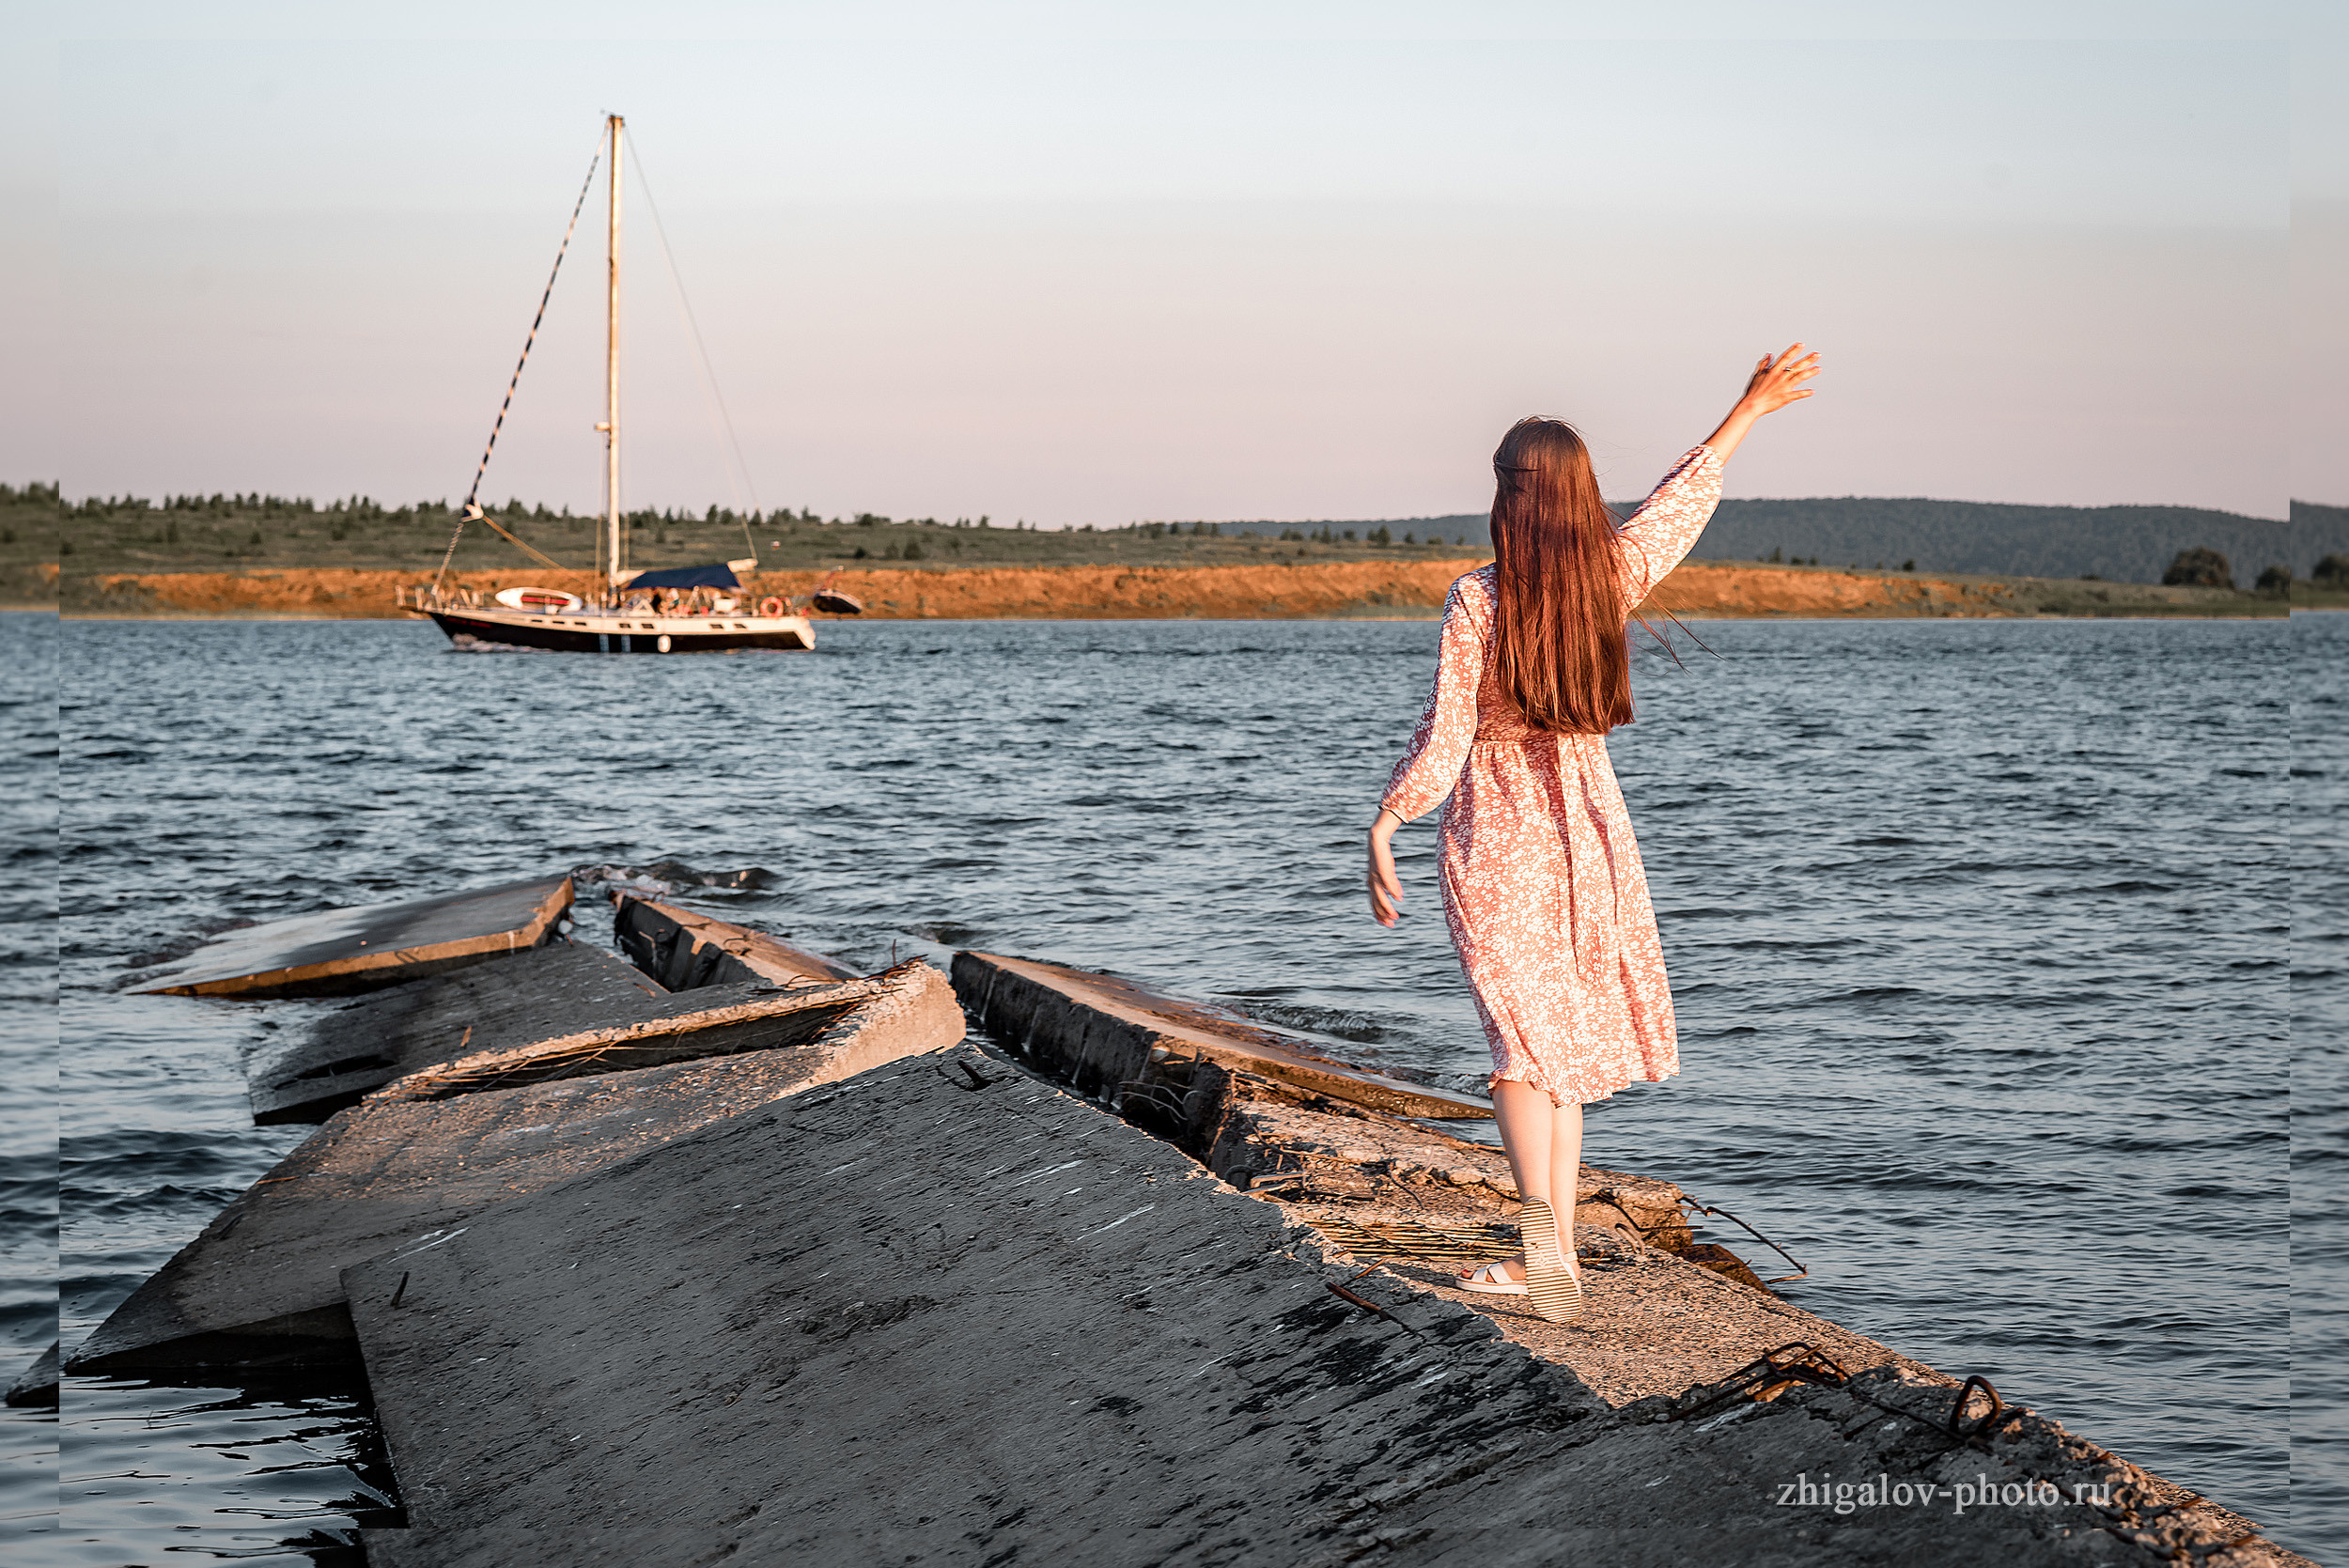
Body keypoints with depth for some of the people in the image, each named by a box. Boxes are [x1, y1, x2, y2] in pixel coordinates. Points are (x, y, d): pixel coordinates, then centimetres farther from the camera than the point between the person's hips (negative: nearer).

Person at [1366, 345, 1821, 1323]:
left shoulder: (1477, 601, -15)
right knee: (1562, 1037, 13)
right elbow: (1687, 496, 15)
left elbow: (1443, 742, -14)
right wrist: (1749, 410, 29)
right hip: (1589, 830, 4)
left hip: (1494, 839, -4)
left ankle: (1540, 1213, -24)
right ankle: (1552, 1249, 16)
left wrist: (1381, 828, -3)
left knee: (1521, 1040, -3)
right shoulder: (1616, 575, -3)